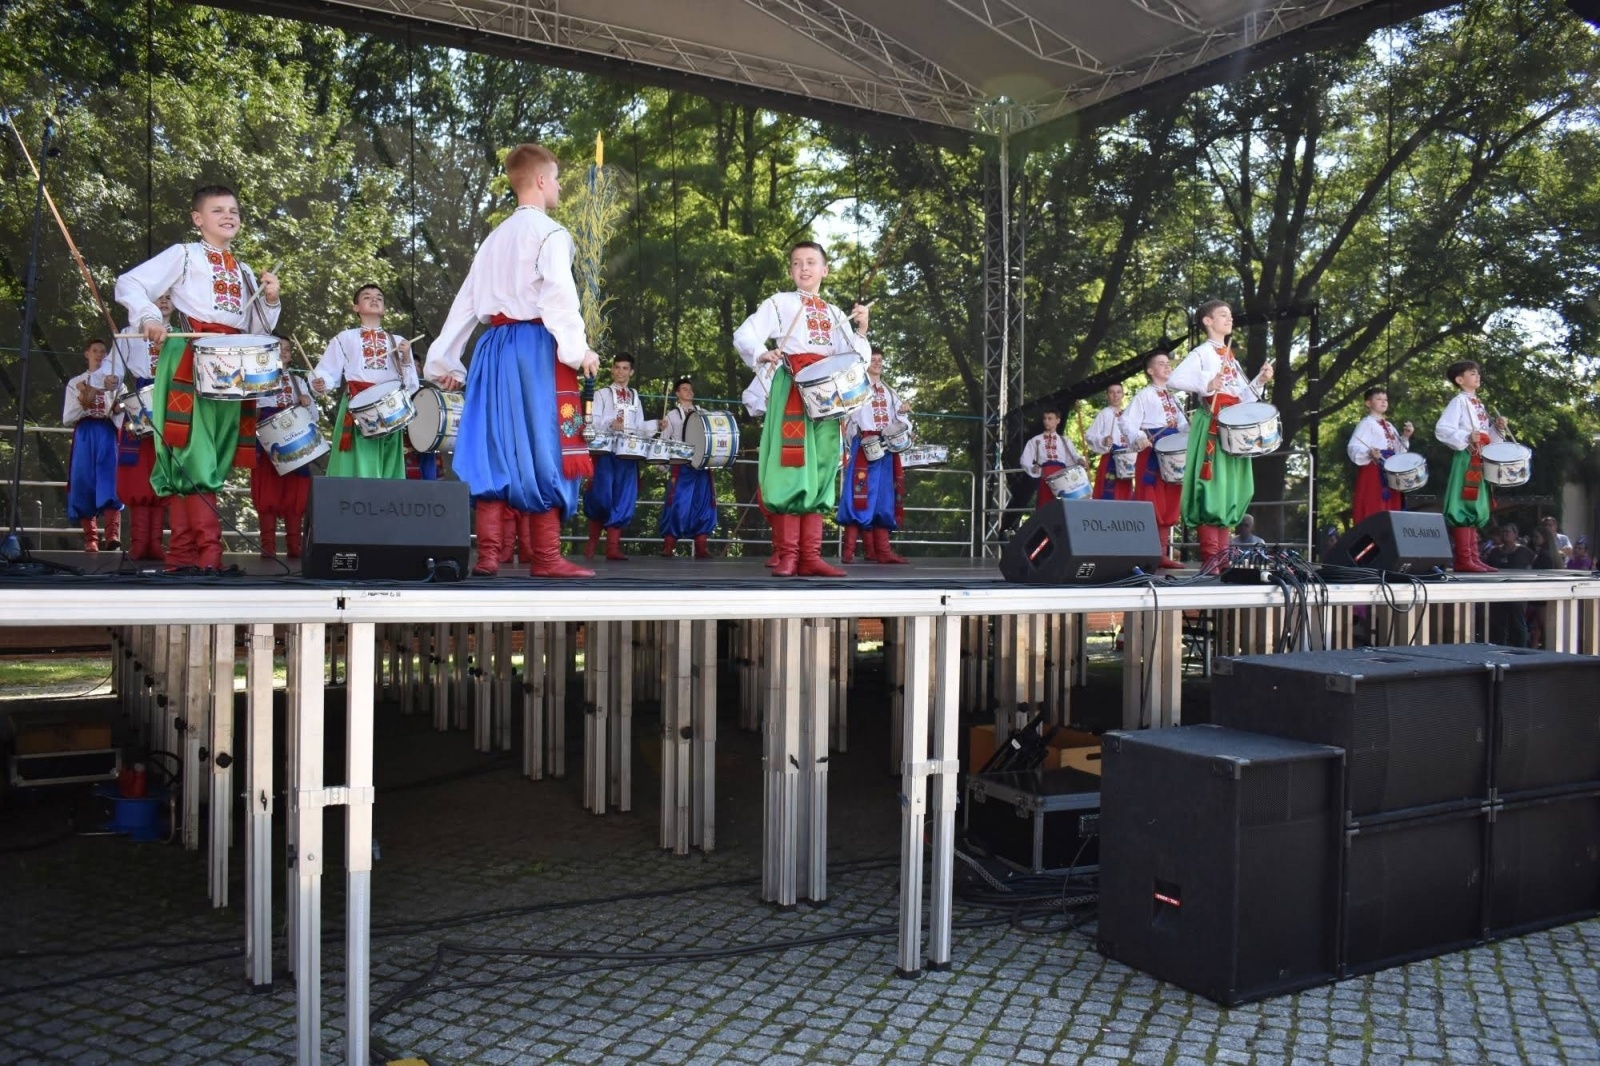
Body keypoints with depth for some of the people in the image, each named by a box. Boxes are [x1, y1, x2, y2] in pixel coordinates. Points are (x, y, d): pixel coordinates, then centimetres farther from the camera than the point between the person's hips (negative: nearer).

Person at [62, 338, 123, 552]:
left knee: (109, 481, -17)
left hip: (107, 433, -2)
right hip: (84, 434, 2)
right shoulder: (76, 382, 18)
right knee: (84, 483, -4)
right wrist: (83, 404, -5)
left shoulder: (113, 380, 17)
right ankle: (90, 538, -3)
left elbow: (120, 415, 7)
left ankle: (113, 534, -31)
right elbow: (66, 419, 12)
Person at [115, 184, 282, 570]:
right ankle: (208, 550, -15)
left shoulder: (245, 273, 23)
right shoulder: (183, 255, 7)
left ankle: (182, 552, 7)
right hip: (190, 362, -6)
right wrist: (149, 316, -19)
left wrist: (270, 301, 4)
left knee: (211, 459, 3)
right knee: (194, 454, -13)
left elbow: (258, 331, 21)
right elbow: (128, 284, -2)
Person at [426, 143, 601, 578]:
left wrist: (445, 360, 19)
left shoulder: (494, 238, 20)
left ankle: (488, 553, 3)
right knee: (541, 449, -5)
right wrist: (577, 348, -19)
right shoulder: (549, 233, -2)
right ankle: (545, 556, -5)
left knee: (497, 449, 5)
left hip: (494, 348, 7)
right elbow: (559, 294, -17)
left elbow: (466, 301, 19)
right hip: (536, 345, -7)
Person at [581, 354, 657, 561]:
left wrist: (656, 425, -1)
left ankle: (613, 547, -4)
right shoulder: (602, 394, 9)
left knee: (624, 499, -4)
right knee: (602, 496, -10)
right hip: (605, 451, -4)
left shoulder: (636, 399, 21)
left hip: (629, 453, 4)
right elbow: (592, 422, -5)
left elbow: (639, 428, 17)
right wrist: (610, 424, -23)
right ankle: (592, 541, 7)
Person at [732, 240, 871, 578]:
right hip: (791, 390, -4)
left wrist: (861, 330, -1)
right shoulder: (779, 303, 9)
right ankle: (787, 555, -7)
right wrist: (762, 354, -22)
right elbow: (744, 334, -3)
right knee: (791, 469, -11)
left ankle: (810, 556, 3)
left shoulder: (835, 314, 22)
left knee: (819, 472, 1)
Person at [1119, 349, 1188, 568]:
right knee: (1151, 504, -9)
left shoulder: (1173, 397, 22)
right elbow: (1127, 422, -11)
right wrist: (1139, 438, -29)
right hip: (1152, 450, -7)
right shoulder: (1144, 395, -1)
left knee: (1169, 504, 6)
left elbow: (1182, 424, 18)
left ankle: (1163, 553, 10)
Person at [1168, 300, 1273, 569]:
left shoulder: (1231, 357, 22)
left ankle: (1222, 554, 10)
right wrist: (1205, 385, -26)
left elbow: (1241, 398, 21)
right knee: (1212, 487, -12)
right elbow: (1173, 380, -17)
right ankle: (1210, 557, -11)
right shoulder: (1202, 353, -1)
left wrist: (1260, 381, 7)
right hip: (1212, 427, -8)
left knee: (1229, 488, 6)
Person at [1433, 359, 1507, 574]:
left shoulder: (1479, 404, 18)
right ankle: (1463, 559, -10)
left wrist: (1497, 427, 3)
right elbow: (1441, 429, -20)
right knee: (1465, 507, -10)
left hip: (1481, 461, 9)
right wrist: (1466, 438, -28)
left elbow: (1486, 436, 21)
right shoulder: (1459, 401, -7)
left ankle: (1473, 558, 13)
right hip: (1466, 459, -9)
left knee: (1475, 508, 10)